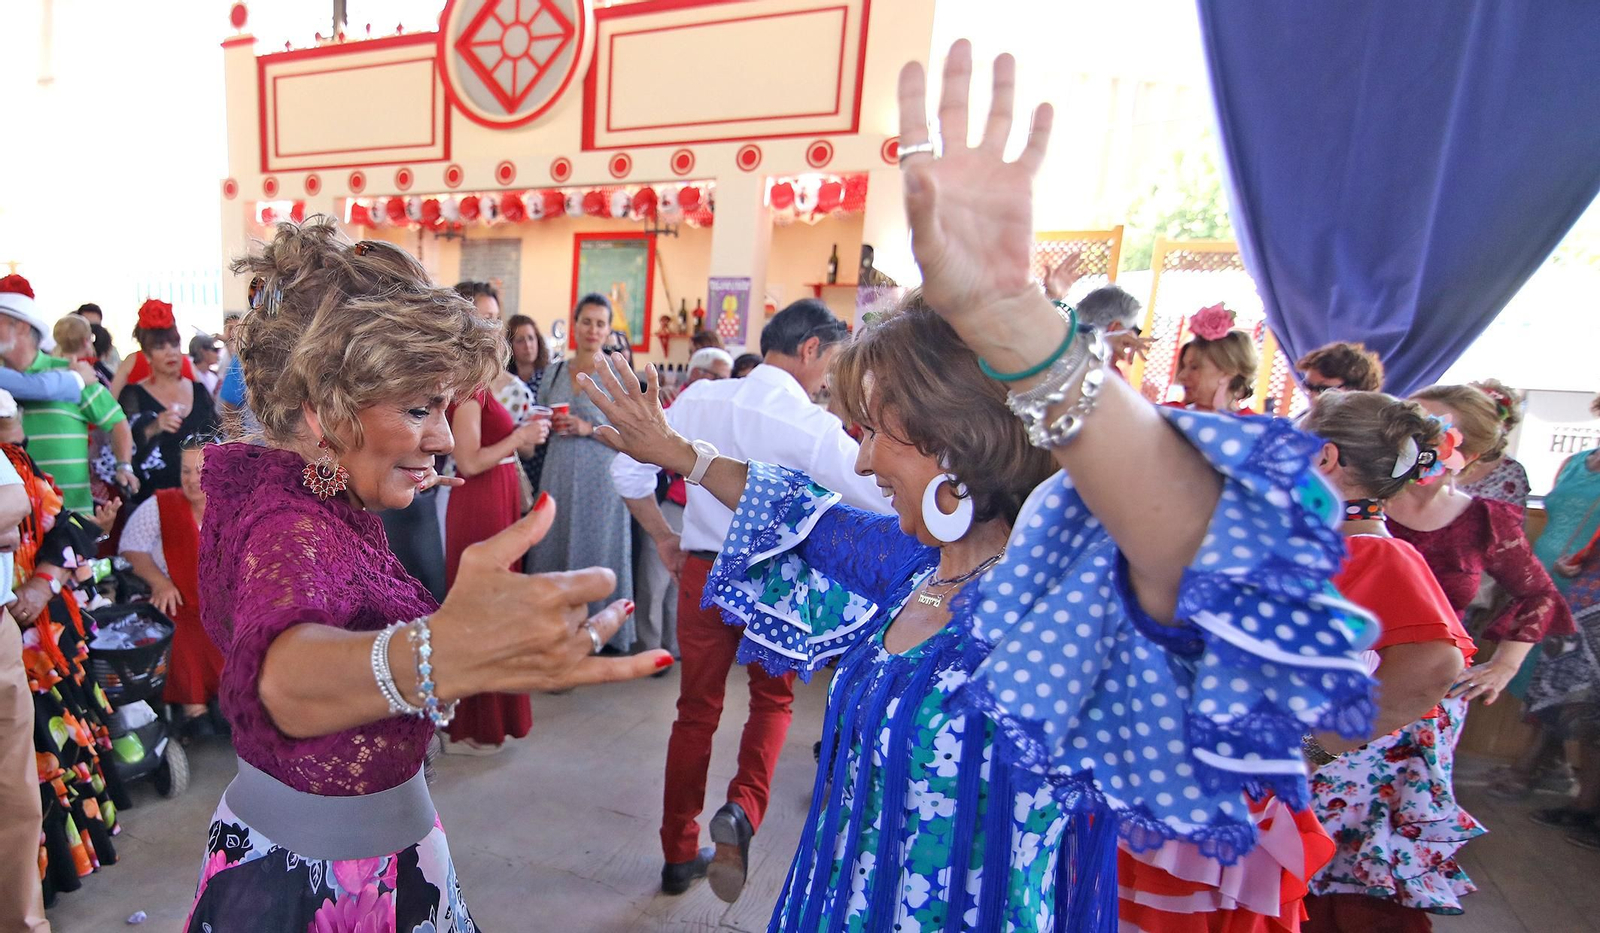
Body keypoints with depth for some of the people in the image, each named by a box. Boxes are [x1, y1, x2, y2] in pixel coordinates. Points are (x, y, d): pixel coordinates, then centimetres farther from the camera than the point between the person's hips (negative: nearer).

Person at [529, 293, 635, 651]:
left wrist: (590, 428, -17)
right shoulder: (554, 372, 11)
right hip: (559, 474, 4)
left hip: (600, 477, -4)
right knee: (552, 547, 8)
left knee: (597, 548, 2)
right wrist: (546, 424, -4)